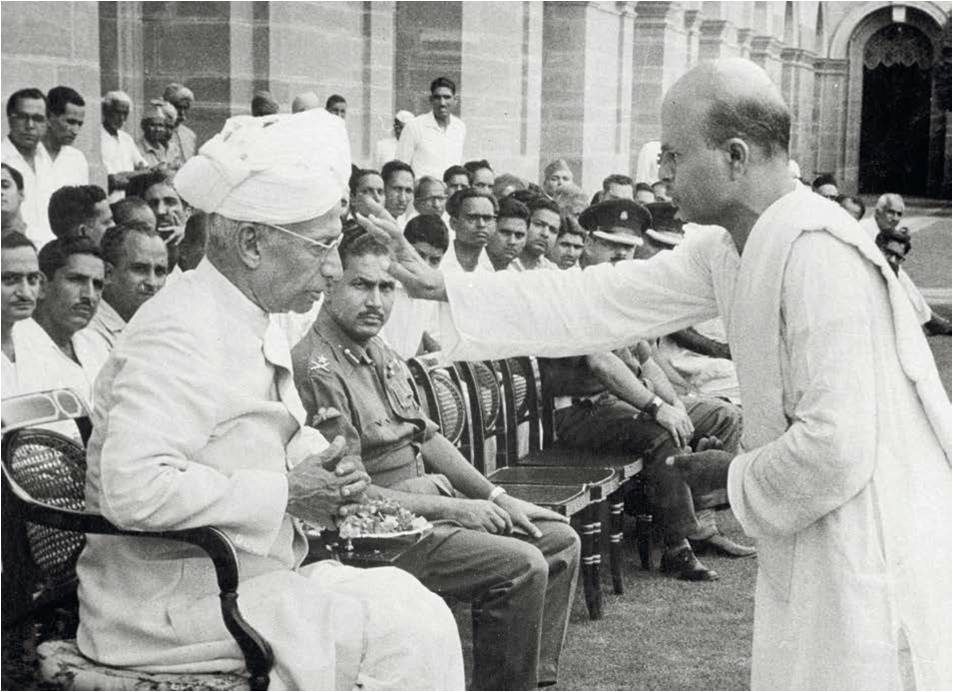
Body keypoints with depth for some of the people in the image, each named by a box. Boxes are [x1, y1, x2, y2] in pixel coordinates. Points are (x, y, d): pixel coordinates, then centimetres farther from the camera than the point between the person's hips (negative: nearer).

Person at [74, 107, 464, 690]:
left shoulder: (258, 326, 12)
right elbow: (134, 488, -31)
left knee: (413, 603, -3)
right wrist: (284, 492, -23)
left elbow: (289, 439, 27)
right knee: (409, 635, -15)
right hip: (169, 611, -9)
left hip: (249, 577, 9)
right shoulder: (180, 332, -19)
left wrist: (325, 473, 3)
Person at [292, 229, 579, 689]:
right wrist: (451, 509, -17)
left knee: (560, 540, 9)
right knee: (521, 565, -22)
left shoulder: (379, 353, 14)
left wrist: (496, 498, 10)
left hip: (430, 503, 10)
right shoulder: (315, 367, -18)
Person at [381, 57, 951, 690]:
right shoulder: (727, 250, 4)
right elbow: (608, 300, 8)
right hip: (816, 543, 8)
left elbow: (836, 446, -27)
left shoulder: (819, 253, -24)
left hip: (875, 555, -8)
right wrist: (444, 288, 6)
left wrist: (735, 476, -9)